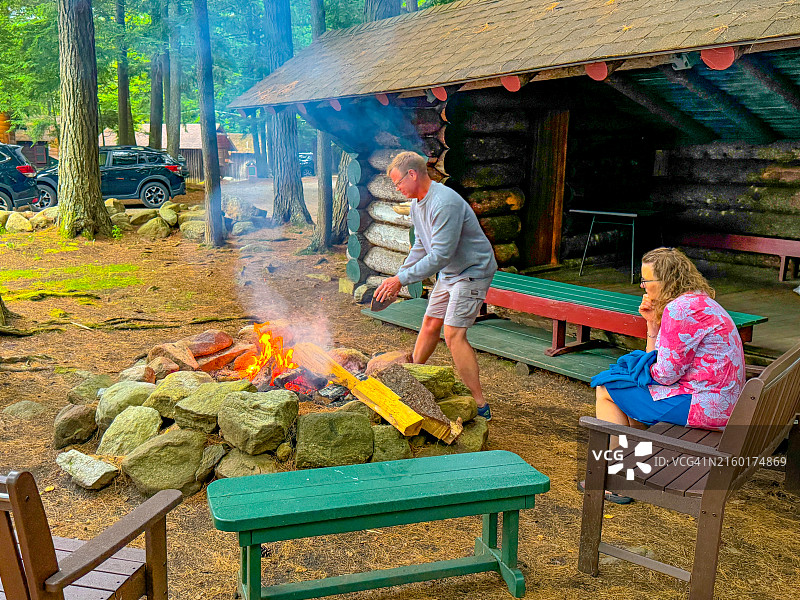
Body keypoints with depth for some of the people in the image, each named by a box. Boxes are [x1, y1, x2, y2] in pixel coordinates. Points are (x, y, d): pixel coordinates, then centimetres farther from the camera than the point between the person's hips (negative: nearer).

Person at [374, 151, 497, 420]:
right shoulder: (417, 203, 6)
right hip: (448, 272, 9)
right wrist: (398, 277, 10)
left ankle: (480, 405, -13)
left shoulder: (445, 203, -27)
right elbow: (421, 246, 16)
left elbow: (440, 256, -30)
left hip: (472, 271, -9)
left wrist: (401, 279, -26)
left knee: (454, 333, -17)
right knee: (431, 323, 16)